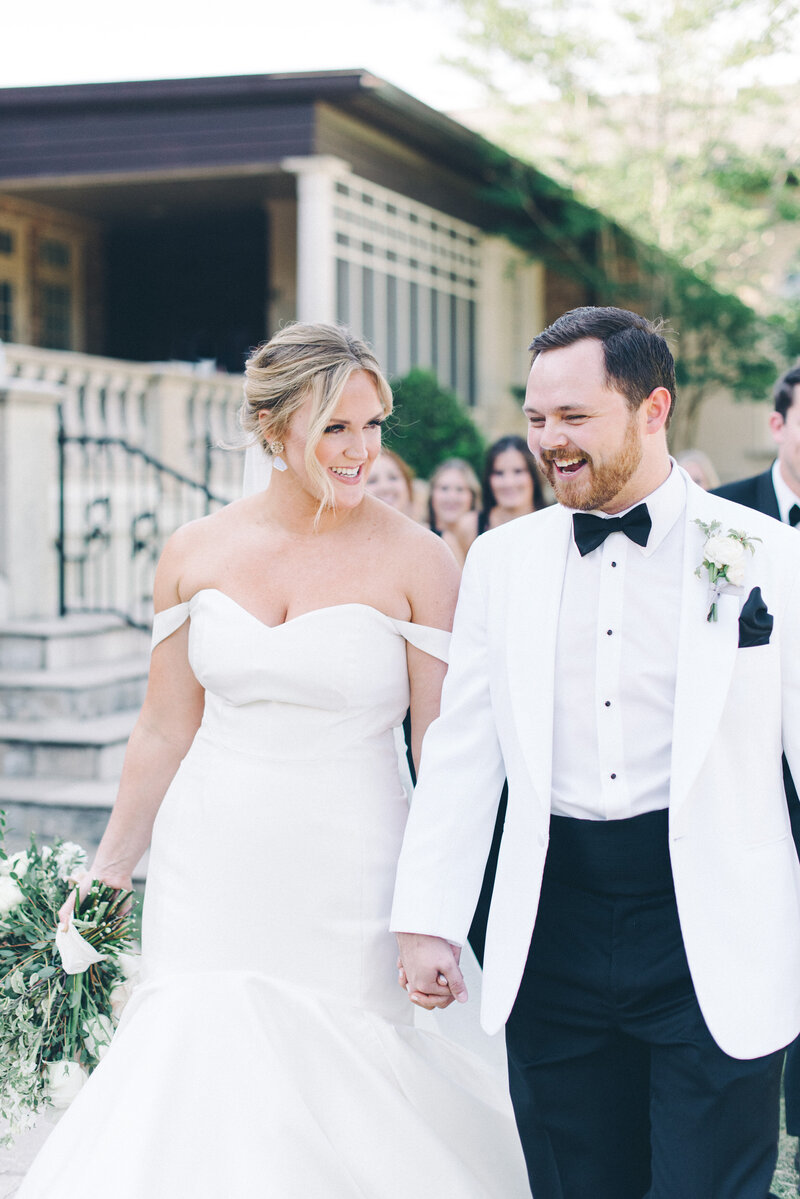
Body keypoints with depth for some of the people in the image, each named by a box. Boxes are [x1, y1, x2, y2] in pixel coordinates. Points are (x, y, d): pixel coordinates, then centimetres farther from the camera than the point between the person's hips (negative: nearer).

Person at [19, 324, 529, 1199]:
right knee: (193, 1087, 2)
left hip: (346, 887, -2)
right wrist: (104, 878, 14)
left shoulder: (415, 561, -6)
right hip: (210, 877, 3)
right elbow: (164, 733, 10)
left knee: (344, 1109, 3)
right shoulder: (195, 554, 2)